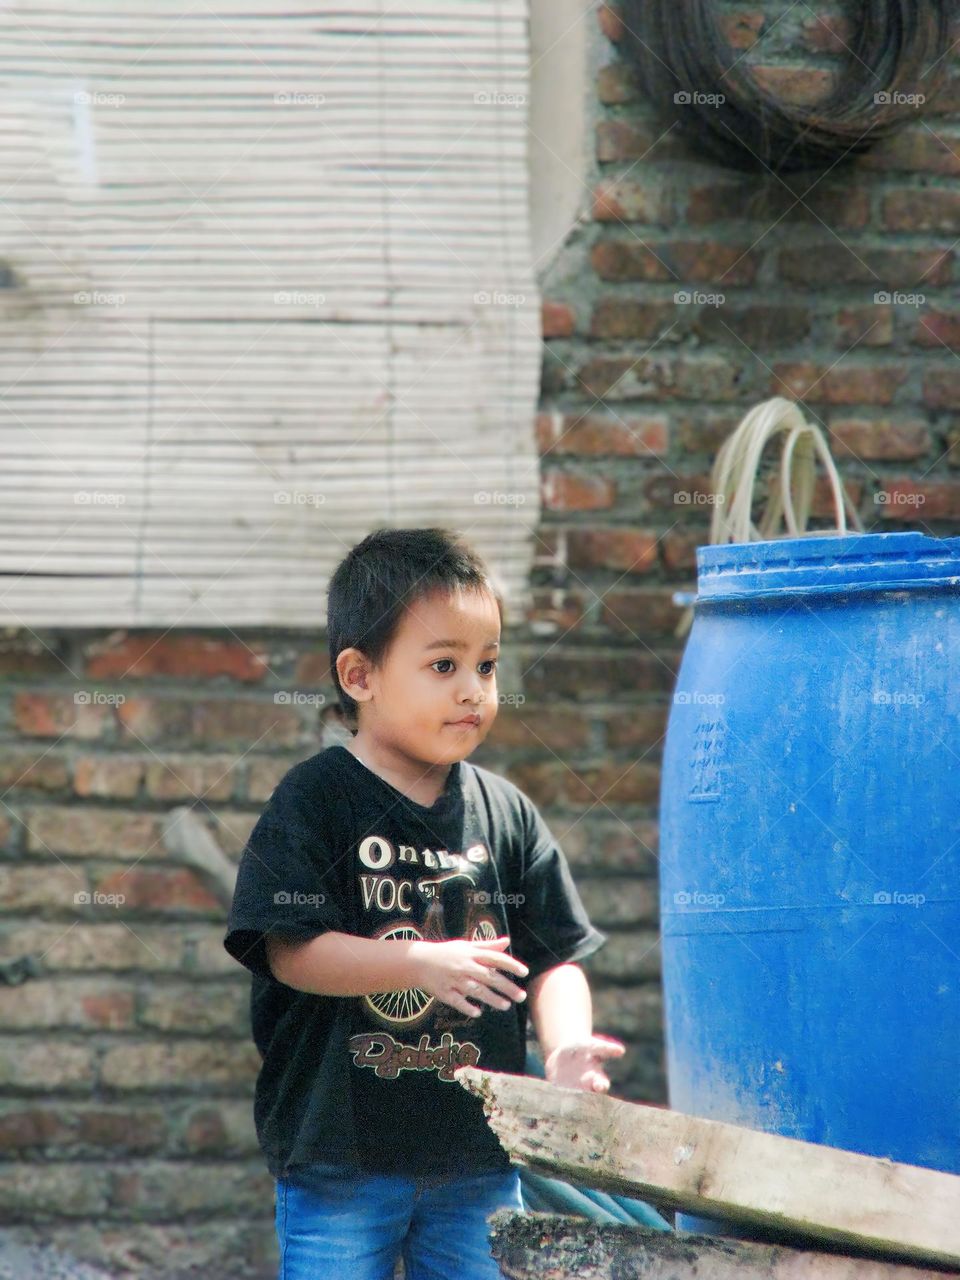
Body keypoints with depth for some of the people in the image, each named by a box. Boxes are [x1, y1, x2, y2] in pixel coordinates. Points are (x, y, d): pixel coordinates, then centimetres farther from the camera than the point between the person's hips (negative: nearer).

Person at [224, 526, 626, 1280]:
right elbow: (289, 951, -15)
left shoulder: (507, 814, 5)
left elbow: (554, 958, 6)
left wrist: (566, 1046, -14)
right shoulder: (315, 802, -7)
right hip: (341, 1161, -4)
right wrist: (421, 963, -25)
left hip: (478, 1156, 4)